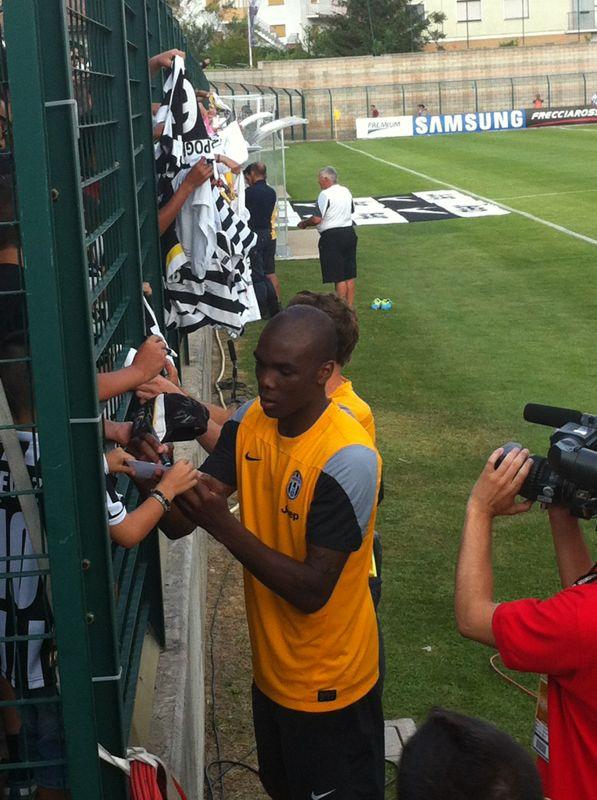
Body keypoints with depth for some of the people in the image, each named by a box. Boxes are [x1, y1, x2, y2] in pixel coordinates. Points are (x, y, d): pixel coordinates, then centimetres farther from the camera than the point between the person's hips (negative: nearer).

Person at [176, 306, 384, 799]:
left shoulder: (347, 459, -28)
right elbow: (186, 518, -9)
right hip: (271, 667, 7)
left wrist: (224, 526, -34)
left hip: (328, 683, -7)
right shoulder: (250, 422, -6)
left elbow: (312, 592, -28)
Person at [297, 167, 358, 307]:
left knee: (339, 277, -2)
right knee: (350, 275, 13)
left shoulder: (325, 194, -15)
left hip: (332, 237, -8)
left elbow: (317, 219, -20)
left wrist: (304, 223, -3)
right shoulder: (346, 191, 9)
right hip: (349, 232, 8)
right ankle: (350, 307, 21)